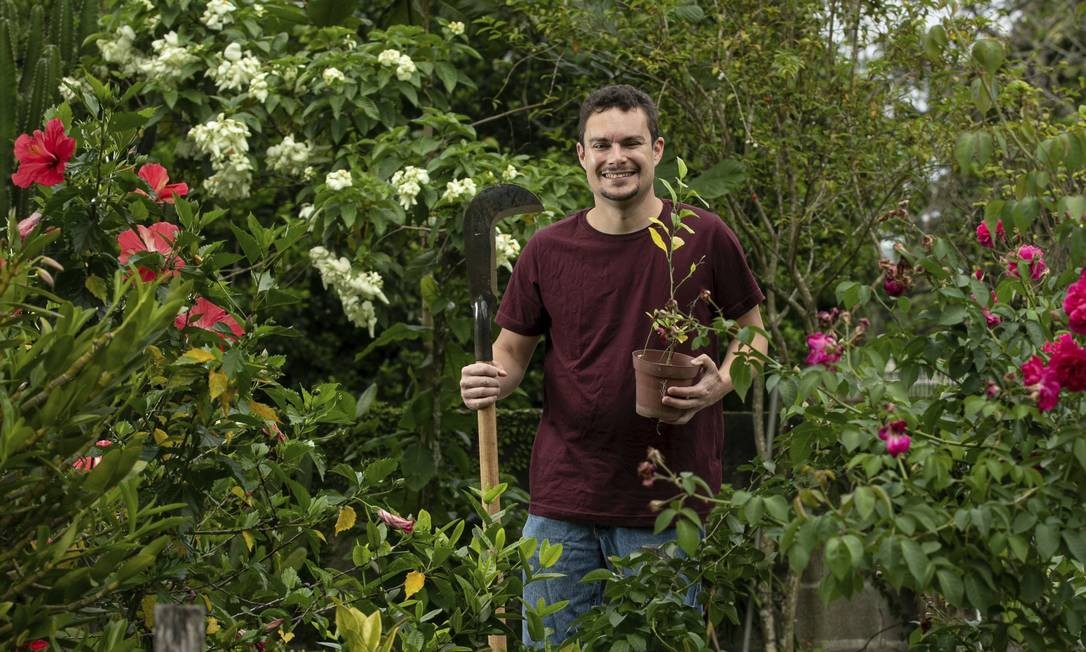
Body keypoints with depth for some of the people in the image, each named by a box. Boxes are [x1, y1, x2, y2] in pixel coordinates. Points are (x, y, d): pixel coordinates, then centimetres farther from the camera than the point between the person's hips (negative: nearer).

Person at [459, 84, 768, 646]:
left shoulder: (704, 238, -1)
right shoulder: (548, 250, 3)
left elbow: (753, 333, 9)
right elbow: (512, 348, 14)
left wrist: (720, 383, -12)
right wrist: (492, 379, -8)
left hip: (668, 503, -2)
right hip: (561, 501, 2)